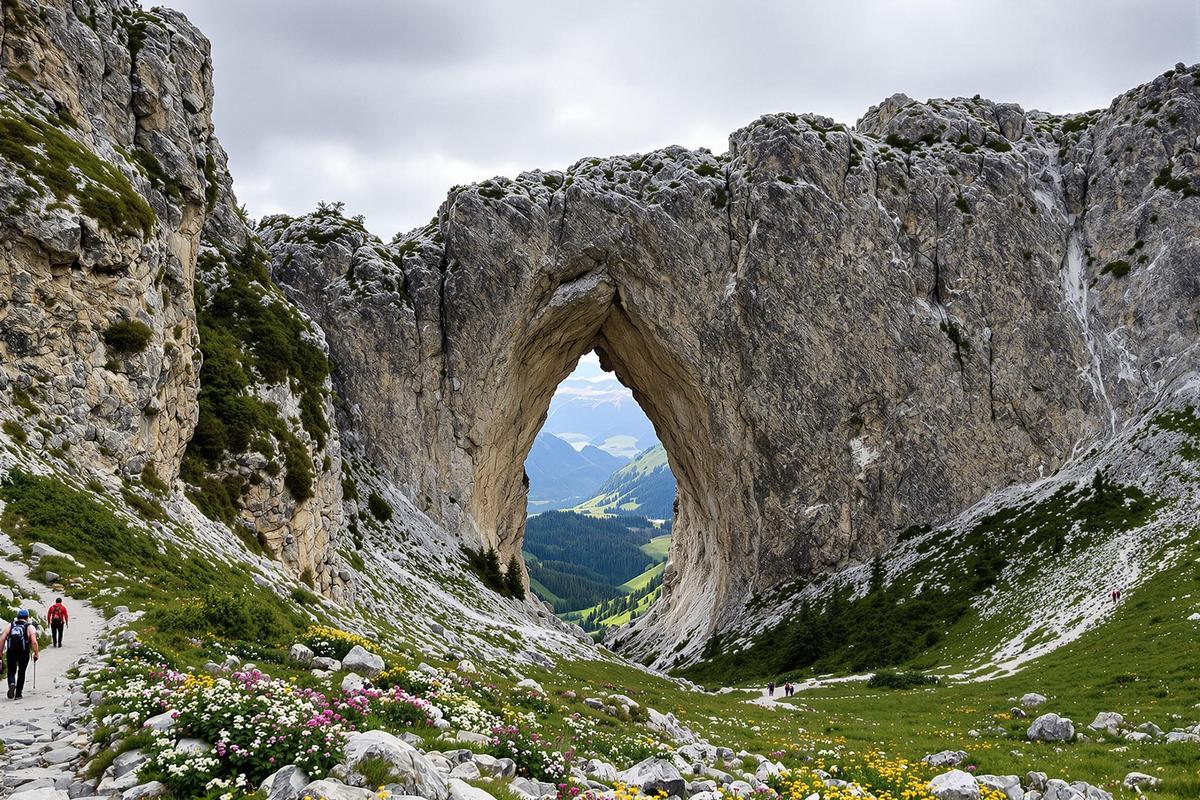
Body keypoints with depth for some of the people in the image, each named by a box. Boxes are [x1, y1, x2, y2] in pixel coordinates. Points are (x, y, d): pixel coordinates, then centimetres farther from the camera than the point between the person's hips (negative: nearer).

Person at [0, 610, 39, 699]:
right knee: (21, 673, 14)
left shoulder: (10, 626, 13)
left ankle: (11, 684, -16)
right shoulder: (30, 627, 4)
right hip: (24, 652, -1)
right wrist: (36, 653, 3)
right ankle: (18, 694, 16)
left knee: (11, 672, 14)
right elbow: (34, 642, -8)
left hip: (11, 652, 1)